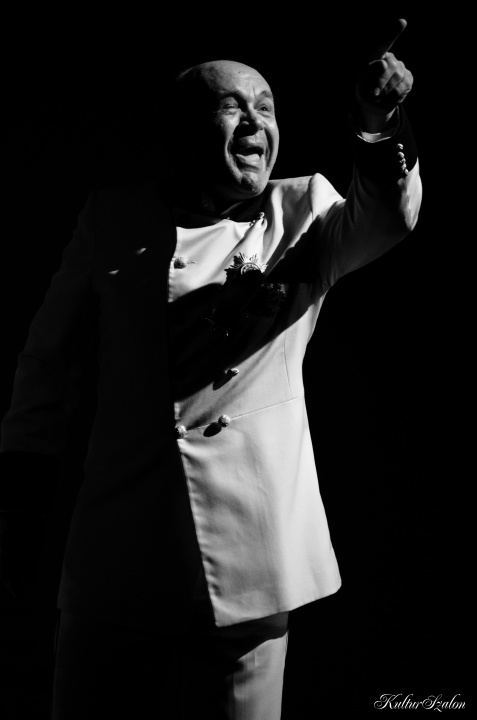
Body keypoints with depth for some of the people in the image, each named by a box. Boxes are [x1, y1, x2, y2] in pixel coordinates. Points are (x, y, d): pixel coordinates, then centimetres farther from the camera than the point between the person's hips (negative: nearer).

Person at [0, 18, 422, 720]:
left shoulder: (302, 213, 5)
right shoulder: (114, 220, 5)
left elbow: (382, 220, -15)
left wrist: (379, 136, -37)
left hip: (248, 555, 0)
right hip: (119, 551, 1)